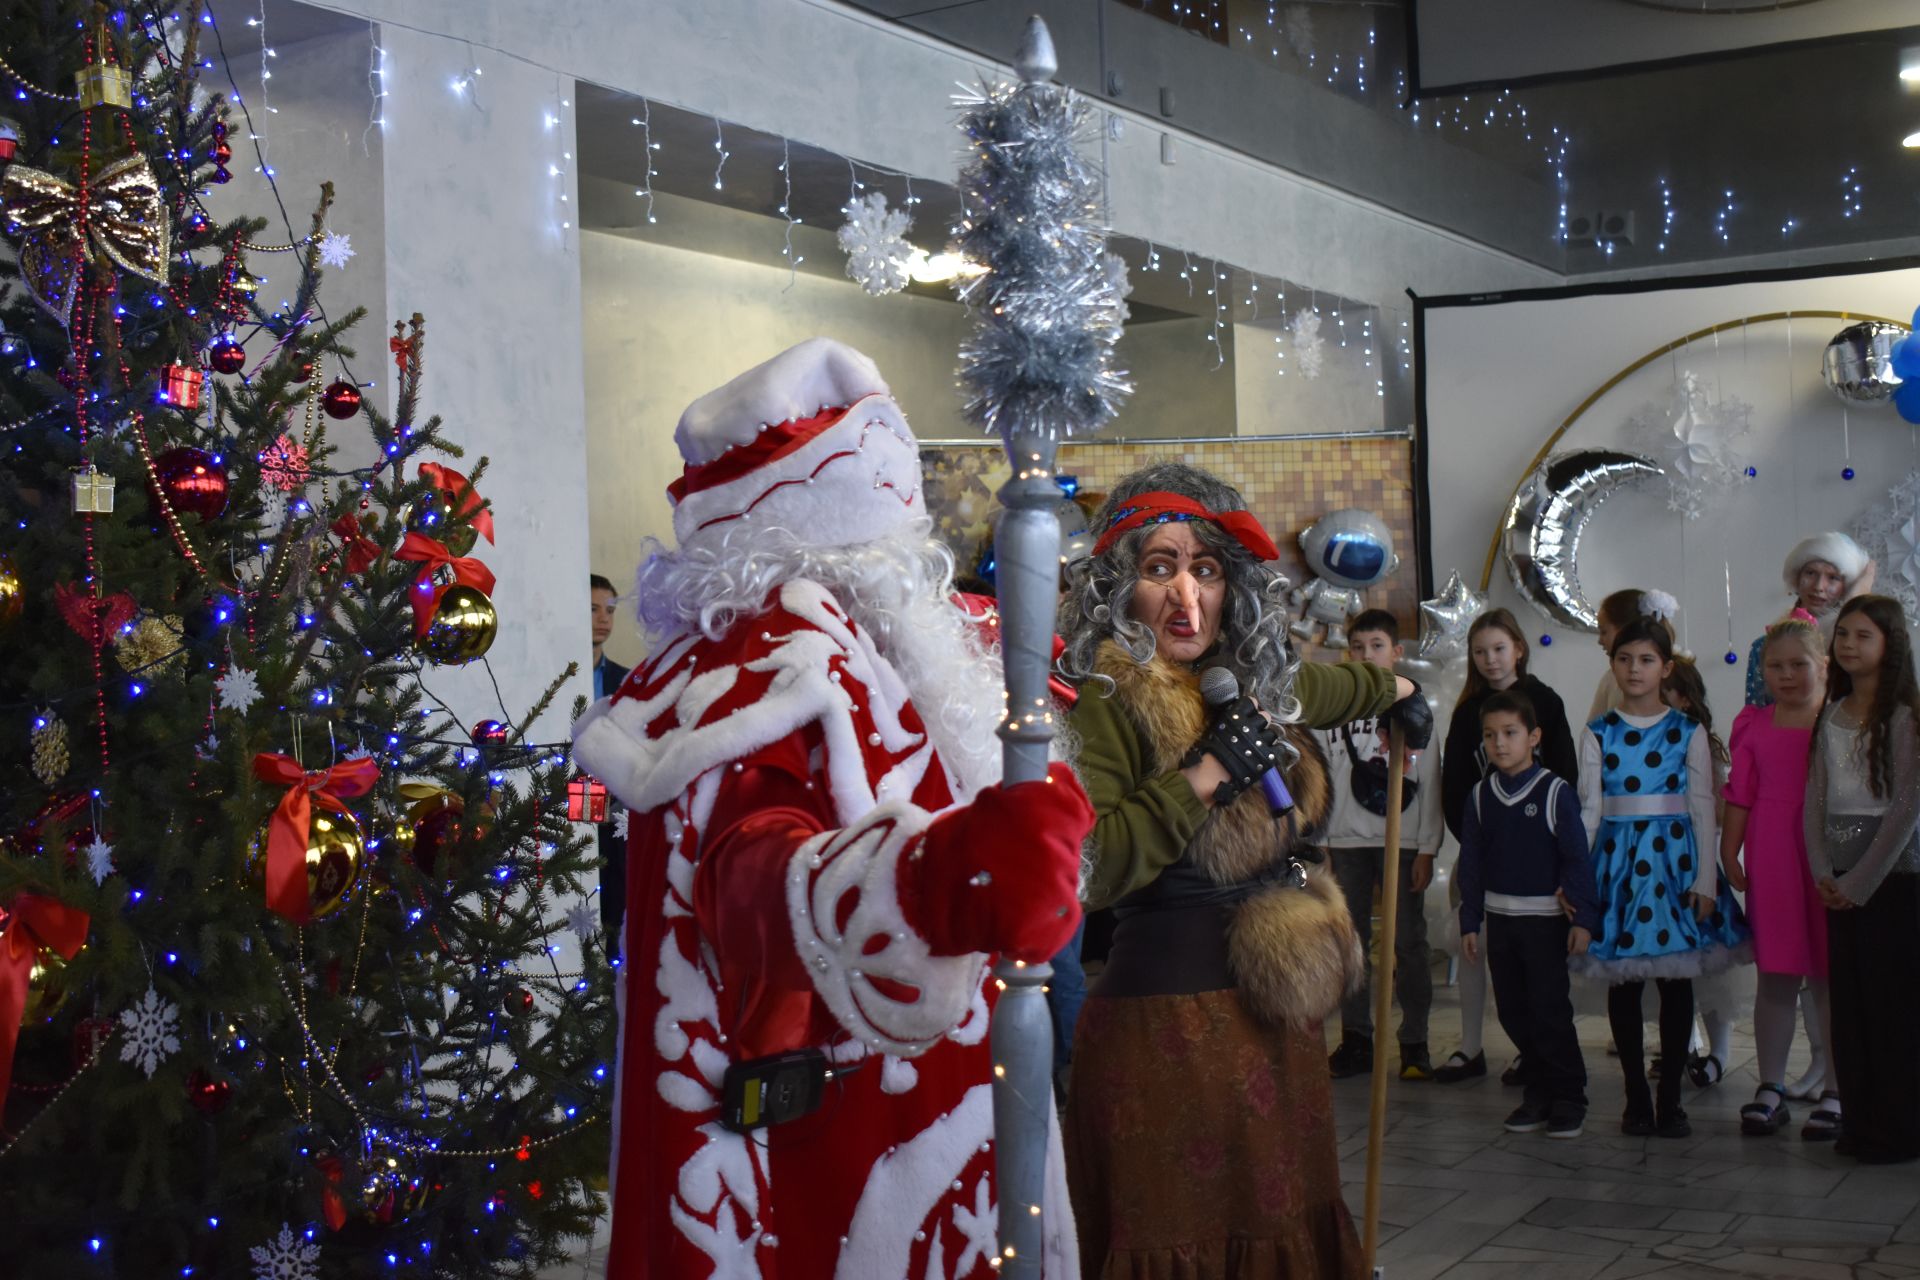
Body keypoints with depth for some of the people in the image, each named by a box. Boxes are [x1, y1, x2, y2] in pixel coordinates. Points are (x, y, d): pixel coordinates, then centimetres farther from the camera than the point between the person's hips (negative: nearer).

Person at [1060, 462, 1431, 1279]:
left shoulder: (1257, 684, 11)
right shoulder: (1107, 705, -13)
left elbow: (1332, 687, 36)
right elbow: (1080, 870, -27)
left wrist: (1398, 689, 52)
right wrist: (1204, 776, -21)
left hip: (1278, 1024, 8)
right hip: (1165, 1024, -8)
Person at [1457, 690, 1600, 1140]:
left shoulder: (1555, 791, -7)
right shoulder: (1481, 796, 6)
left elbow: (1577, 858, -7)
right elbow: (1471, 862, 10)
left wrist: (1583, 917, -11)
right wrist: (1469, 922, 8)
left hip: (1546, 920, -5)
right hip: (1501, 920, 5)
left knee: (1549, 1010, -3)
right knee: (1513, 1012, 8)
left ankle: (1569, 1099, 8)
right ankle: (1539, 1093, 20)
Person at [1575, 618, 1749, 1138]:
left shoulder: (1688, 732, 2)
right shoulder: (1599, 734, 5)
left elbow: (1703, 808, 1)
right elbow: (1589, 809, 4)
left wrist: (1705, 881, -5)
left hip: (1673, 857, -1)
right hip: (1617, 857, 1)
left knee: (1675, 980, 2)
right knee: (1623, 981, 3)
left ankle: (1670, 1099, 10)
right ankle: (1636, 1096, 13)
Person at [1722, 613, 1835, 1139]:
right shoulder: (1755, 726, 8)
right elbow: (1739, 797, 11)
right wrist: (1728, 854, 6)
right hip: (1770, 864, 3)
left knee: (1830, 977, 2)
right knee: (1774, 977, 9)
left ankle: (1838, 1092, 11)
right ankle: (1770, 1087, 18)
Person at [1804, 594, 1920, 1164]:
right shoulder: (1832, 717, 11)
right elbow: (1815, 798, 10)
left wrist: (1861, 881, -11)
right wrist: (1823, 872, -2)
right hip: (1840, 878, 6)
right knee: (1848, 1000, 7)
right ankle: (1859, 1118, 16)